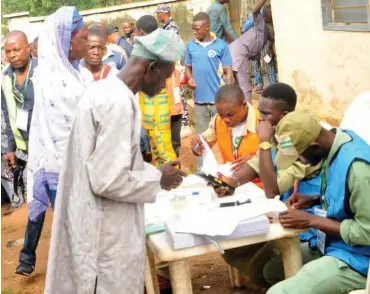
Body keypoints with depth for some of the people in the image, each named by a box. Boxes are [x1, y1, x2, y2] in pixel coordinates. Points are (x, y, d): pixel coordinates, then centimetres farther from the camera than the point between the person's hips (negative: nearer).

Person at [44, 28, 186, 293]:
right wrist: (157, 178, -11)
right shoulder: (120, 103, -22)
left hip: (92, 225, 10)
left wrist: (151, 172, 12)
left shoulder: (102, 90, 8)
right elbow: (109, 180, -26)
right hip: (107, 235, -10)